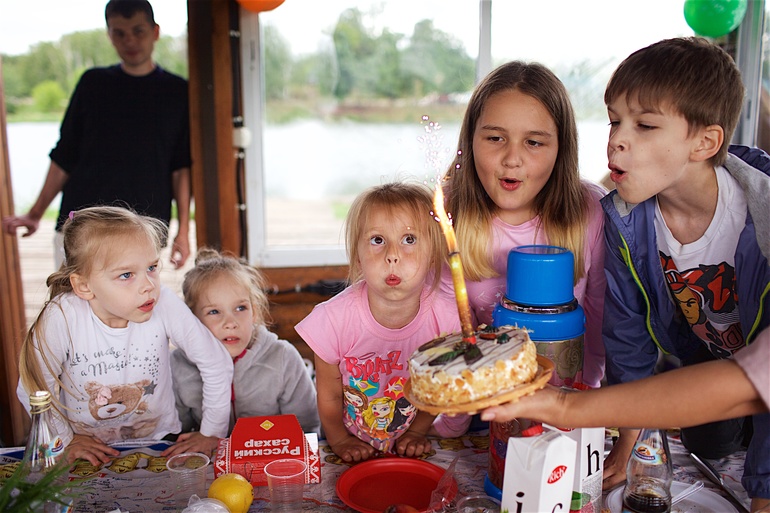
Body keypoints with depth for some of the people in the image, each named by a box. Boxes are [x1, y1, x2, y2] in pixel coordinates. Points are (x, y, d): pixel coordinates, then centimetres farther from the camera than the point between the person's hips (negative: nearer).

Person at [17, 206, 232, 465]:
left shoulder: (165, 305, -20)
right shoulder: (62, 317, -20)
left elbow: (217, 364, -10)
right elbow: (34, 389, -5)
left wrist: (211, 433, -6)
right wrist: (66, 441, -4)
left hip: (160, 441, 0)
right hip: (88, 449, 1)